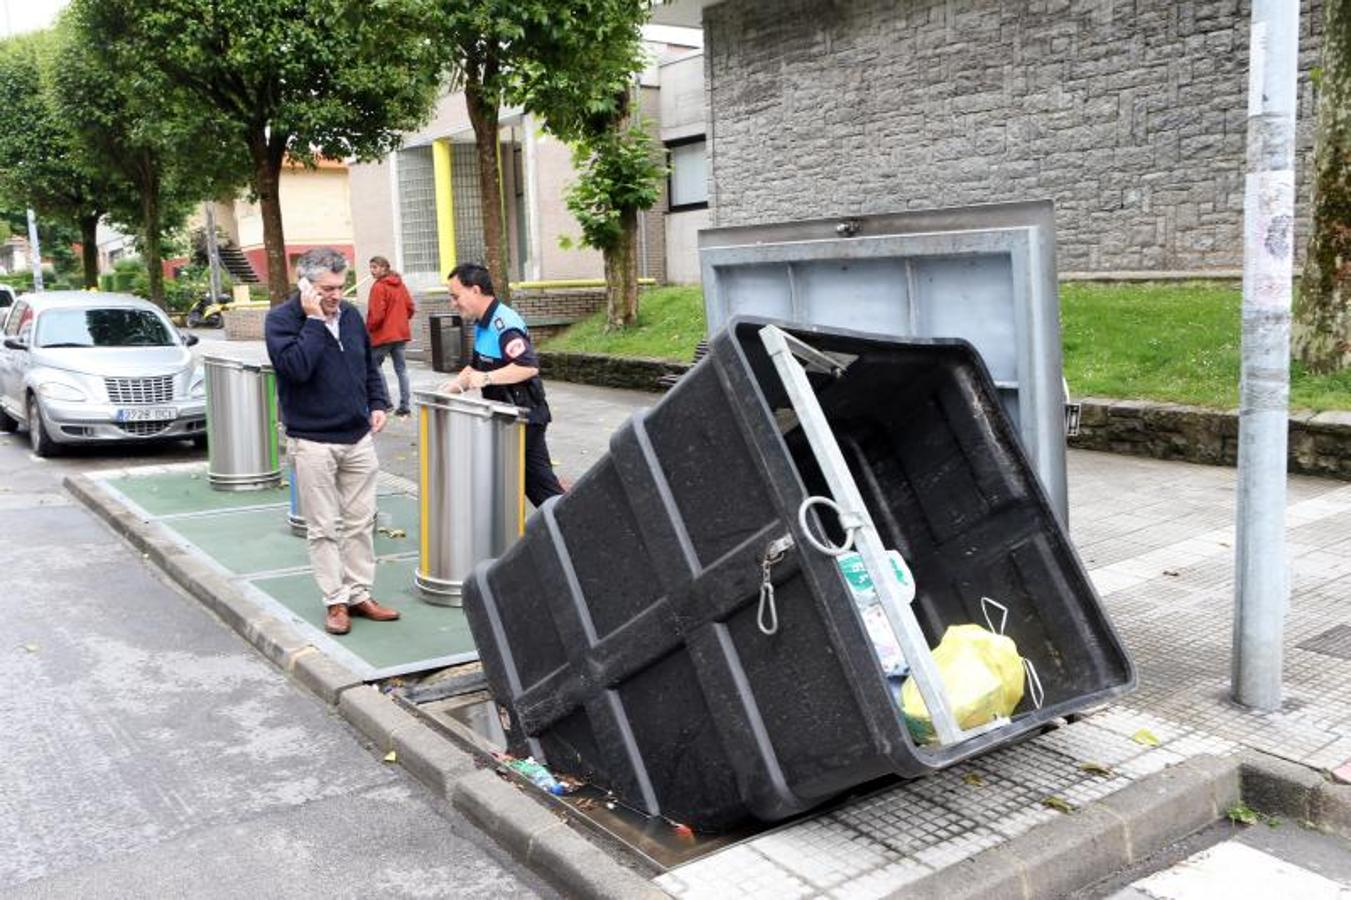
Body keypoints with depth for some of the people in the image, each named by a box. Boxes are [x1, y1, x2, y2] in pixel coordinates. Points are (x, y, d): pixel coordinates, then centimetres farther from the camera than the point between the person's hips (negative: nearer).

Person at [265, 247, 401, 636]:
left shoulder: (350, 315, 7)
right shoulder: (281, 319, -9)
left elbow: (369, 366, 20)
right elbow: (296, 366, -26)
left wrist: (378, 404, 6)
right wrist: (314, 320, -21)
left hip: (358, 437, 5)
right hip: (312, 441, -5)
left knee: (361, 521, 9)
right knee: (324, 527, 3)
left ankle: (360, 594, 19)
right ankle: (336, 601, 12)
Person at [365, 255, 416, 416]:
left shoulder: (378, 287, -14)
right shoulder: (400, 285, 8)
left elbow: (376, 314, -17)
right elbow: (411, 307, 8)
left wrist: (368, 328, -2)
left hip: (382, 335, -7)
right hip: (401, 333, 7)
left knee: (374, 365, 8)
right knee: (401, 368, 8)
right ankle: (404, 405, 7)